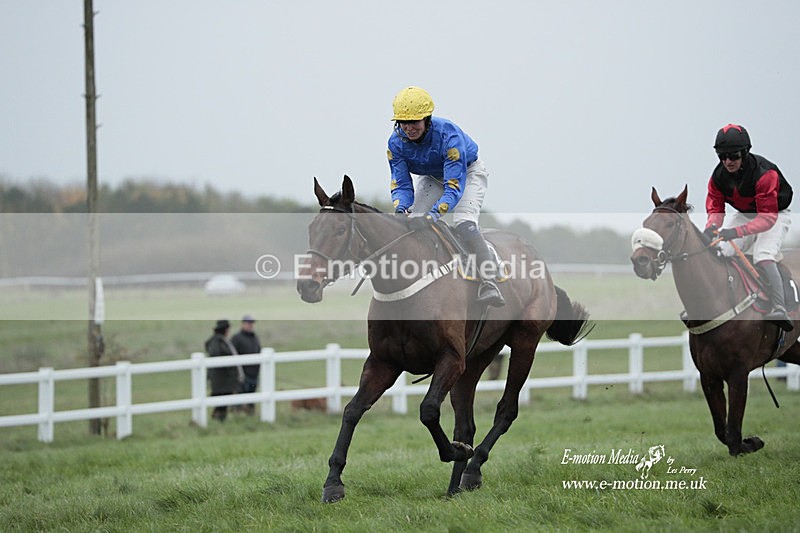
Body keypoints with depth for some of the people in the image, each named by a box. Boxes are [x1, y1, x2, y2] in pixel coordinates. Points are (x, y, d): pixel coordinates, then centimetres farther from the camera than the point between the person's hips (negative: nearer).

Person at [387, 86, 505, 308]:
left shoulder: (448, 136, -39)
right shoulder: (396, 142, -23)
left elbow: (454, 186, -43)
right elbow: (401, 185, -20)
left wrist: (433, 214, -58)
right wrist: (400, 210, -43)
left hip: (467, 172, -5)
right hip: (432, 177, 5)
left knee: (464, 224, -27)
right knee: (413, 222, -13)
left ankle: (488, 283, -28)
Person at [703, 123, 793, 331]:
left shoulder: (764, 173, -34)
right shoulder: (718, 176, -14)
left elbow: (768, 218, -37)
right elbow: (715, 208, -9)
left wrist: (737, 232, -49)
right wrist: (712, 226, -34)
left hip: (776, 215, -6)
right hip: (744, 215, 6)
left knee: (763, 257, -31)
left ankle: (779, 312, -35)